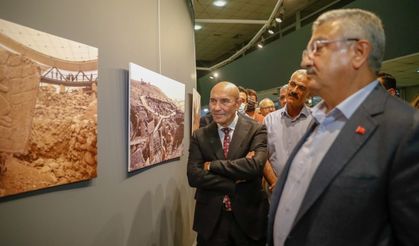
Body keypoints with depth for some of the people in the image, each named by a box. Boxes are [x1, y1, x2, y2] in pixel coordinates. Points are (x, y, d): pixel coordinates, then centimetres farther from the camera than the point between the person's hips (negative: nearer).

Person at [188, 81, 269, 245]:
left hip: (249, 217, -1)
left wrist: (212, 165, -15)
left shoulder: (256, 130, -7)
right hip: (210, 220, 2)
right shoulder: (199, 136, 1)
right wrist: (236, 183, -18)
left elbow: (255, 165, -23)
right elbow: (193, 176, -10)